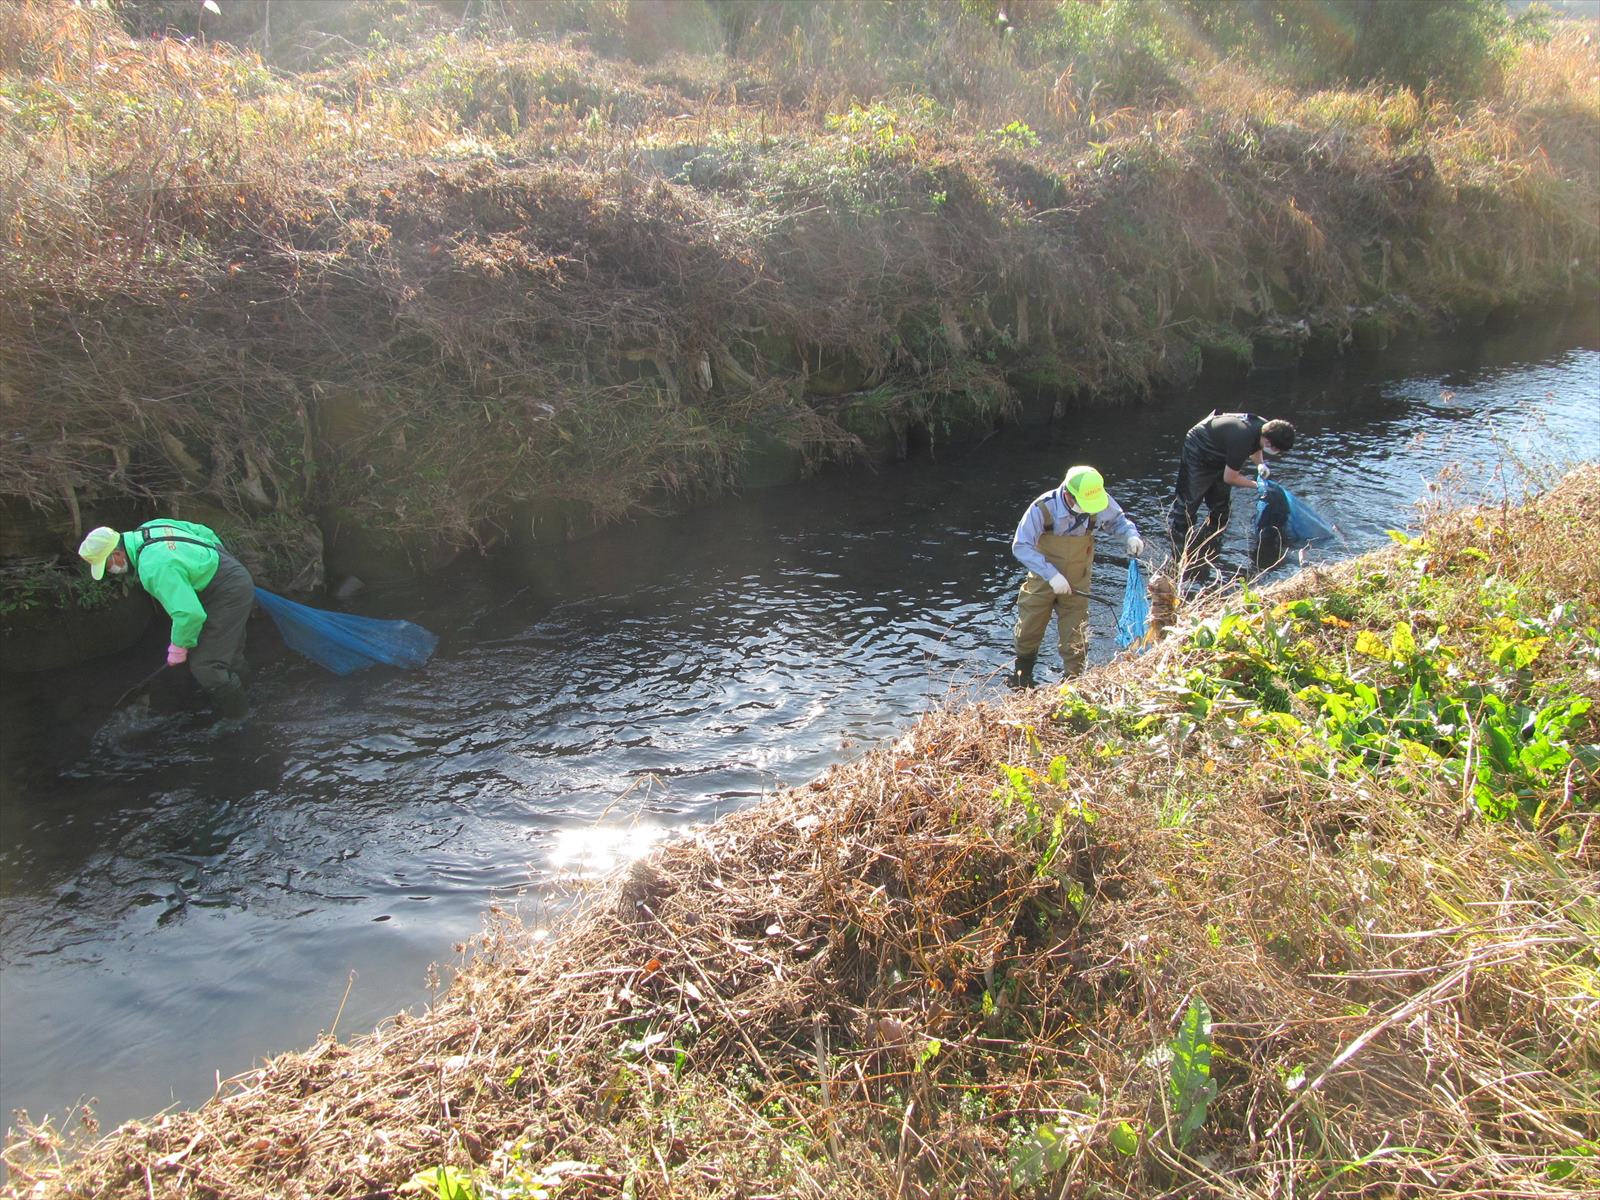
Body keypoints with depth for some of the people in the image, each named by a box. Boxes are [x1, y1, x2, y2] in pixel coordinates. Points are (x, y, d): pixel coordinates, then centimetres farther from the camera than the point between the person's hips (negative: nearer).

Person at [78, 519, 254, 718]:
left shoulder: (153, 568, -28)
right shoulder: (150, 527, 0)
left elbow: (189, 613, -32)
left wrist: (179, 647, -15)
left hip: (229, 595, -10)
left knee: (204, 664, -5)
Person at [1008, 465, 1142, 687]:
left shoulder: (1101, 503, -20)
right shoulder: (1044, 508, -29)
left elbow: (1117, 521, 2)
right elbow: (1021, 546, -27)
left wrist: (1130, 535, -21)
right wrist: (1051, 574, -35)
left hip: (1076, 584, 1)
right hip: (1042, 580, -1)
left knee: (1074, 640, 5)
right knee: (1028, 630, 15)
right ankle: (1022, 673, 41)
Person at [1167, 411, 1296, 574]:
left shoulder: (1265, 427, -14)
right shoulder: (1242, 440, -39)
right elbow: (1230, 478, -26)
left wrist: (1260, 464, -4)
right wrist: (1256, 484, -15)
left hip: (1218, 455, 9)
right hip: (1198, 454, -9)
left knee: (1220, 505, 11)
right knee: (1187, 503, -6)